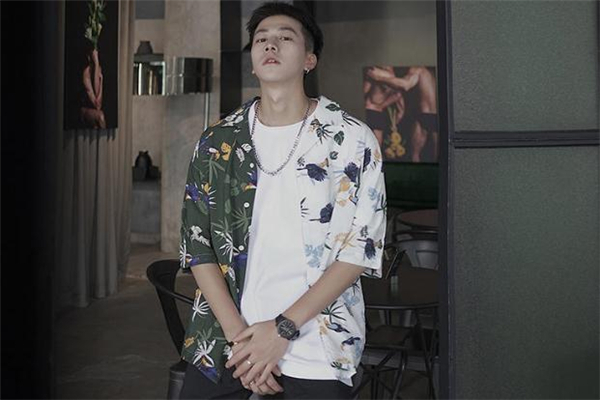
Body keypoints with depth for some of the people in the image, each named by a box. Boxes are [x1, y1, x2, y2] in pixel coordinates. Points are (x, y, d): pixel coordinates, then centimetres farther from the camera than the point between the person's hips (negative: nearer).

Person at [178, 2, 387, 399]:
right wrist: (238, 334, -10)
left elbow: (363, 246, -7)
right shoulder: (217, 142, 4)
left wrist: (282, 329, -13)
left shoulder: (352, 139, -3)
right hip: (222, 344, 2)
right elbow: (198, 246, 2)